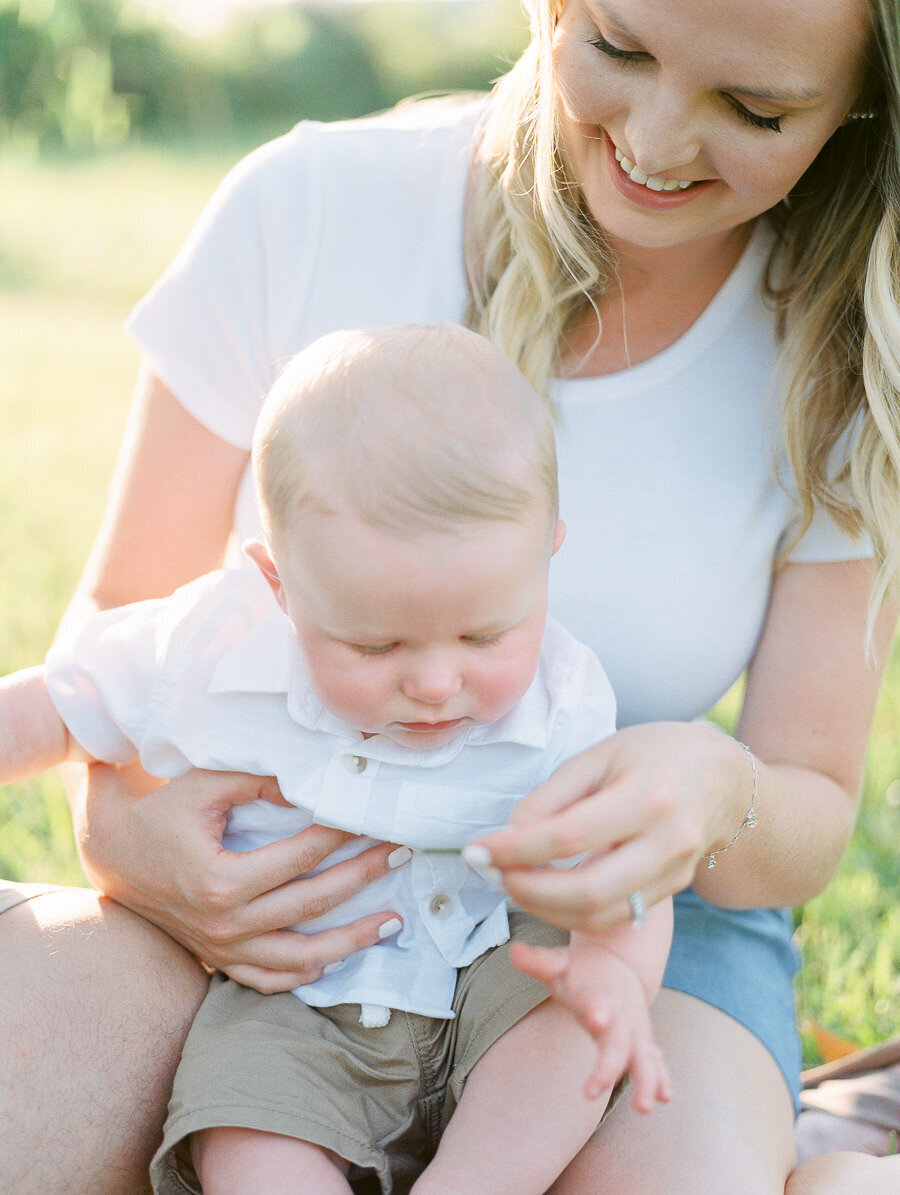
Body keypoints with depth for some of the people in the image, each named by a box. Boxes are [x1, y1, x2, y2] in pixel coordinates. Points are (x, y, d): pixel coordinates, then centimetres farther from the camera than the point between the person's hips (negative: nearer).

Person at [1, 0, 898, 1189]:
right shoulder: (310, 207, -11)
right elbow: (122, 613, -2)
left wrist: (720, 794, -28)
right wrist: (115, 819, -24)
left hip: (634, 914, 0)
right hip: (277, 892, 1)